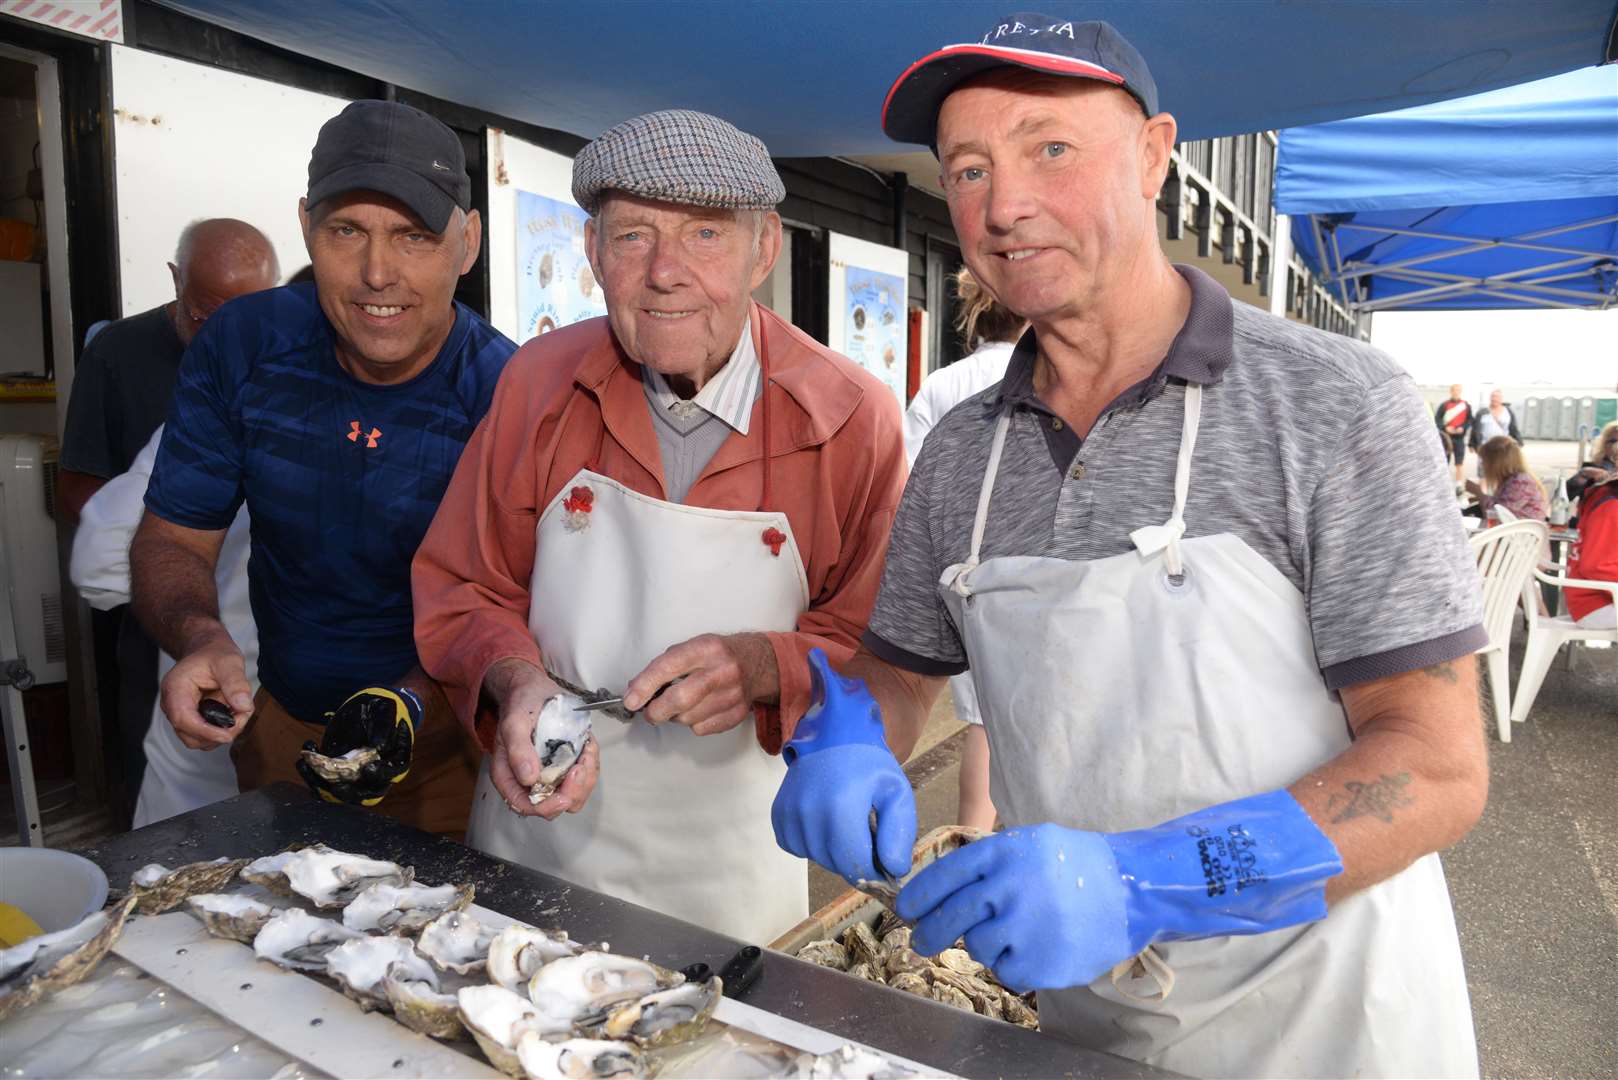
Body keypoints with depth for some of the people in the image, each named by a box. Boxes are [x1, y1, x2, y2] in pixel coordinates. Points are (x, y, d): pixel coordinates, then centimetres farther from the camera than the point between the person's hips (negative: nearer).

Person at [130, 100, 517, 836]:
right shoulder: (240, 345, -11)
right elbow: (171, 541, -4)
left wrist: (413, 703, -36)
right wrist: (200, 637, -25)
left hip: (447, 745, -4)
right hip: (275, 726, 4)